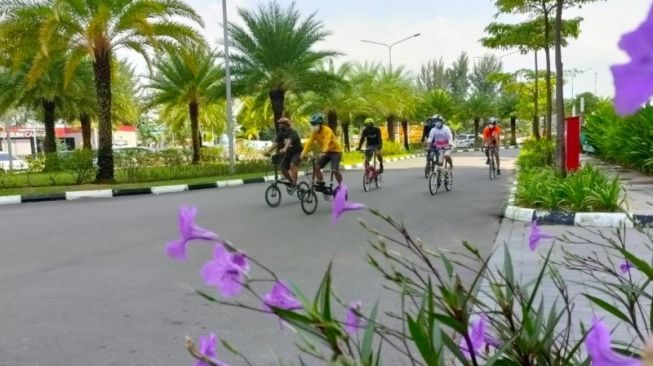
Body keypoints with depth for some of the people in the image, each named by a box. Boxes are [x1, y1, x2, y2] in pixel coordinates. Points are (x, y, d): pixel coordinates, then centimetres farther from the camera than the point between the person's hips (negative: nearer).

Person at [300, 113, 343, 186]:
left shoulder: (327, 130, -23)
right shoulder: (314, 132, -5)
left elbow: (327, 142, -37)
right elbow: (309, 142, -14)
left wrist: (323, 152, -52)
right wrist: (303, 153, -27)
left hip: (335, 151, -6)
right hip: (325, 152, 6)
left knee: (335, 170, -18)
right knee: (316, 166, -11)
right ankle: (321, 182, 4)